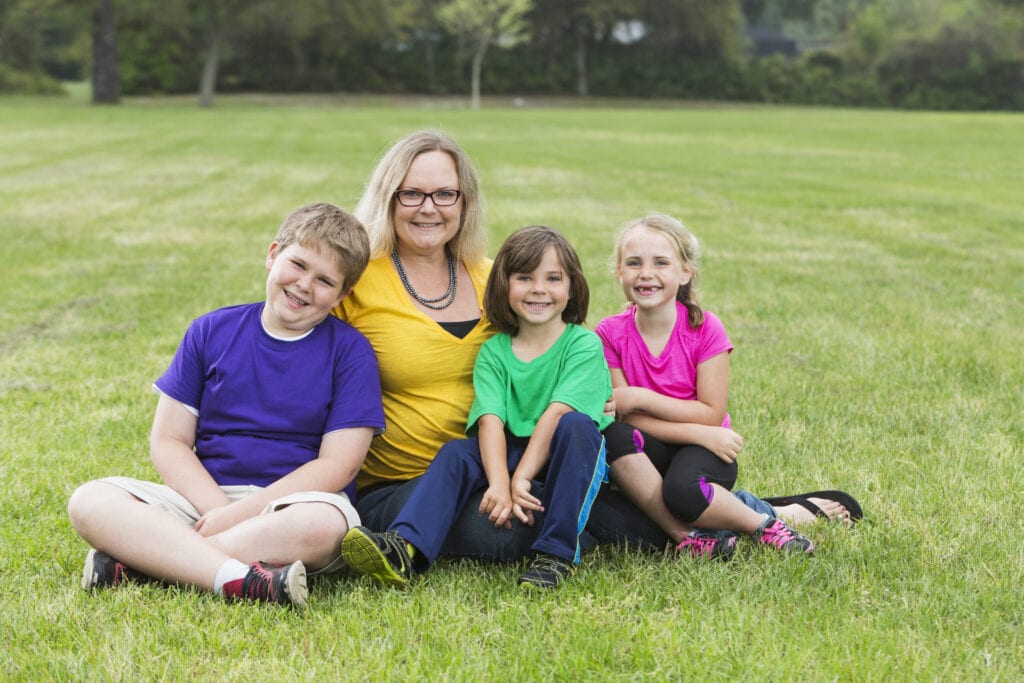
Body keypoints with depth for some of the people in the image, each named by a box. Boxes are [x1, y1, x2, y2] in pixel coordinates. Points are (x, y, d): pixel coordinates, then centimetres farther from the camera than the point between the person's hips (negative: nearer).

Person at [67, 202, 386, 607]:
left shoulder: (349, 351, 2)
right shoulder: (211, 332, 9)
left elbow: (338, 464, -7)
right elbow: (168, 441, 6)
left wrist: (239, 514, -14)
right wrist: (216, 508, -13)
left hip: (289, 502, -2)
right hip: (202, 498, 3)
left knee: (324, 523, -38)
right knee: (89, 501, -21)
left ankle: (139, 560, -28)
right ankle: (239, 579, -40)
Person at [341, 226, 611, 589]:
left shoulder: (584, 345, -6)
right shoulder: (493, 351, 4)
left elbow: (556, 414, -18)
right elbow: (491, 420, -11)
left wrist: (521, 479, -29)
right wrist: (499, 483, -28)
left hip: (568, 461, -3)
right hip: (512, 454, 3)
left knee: (575, 425, -32)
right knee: (455, 453, -21)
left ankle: (556, 553, -32)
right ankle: (405, 549, -43)